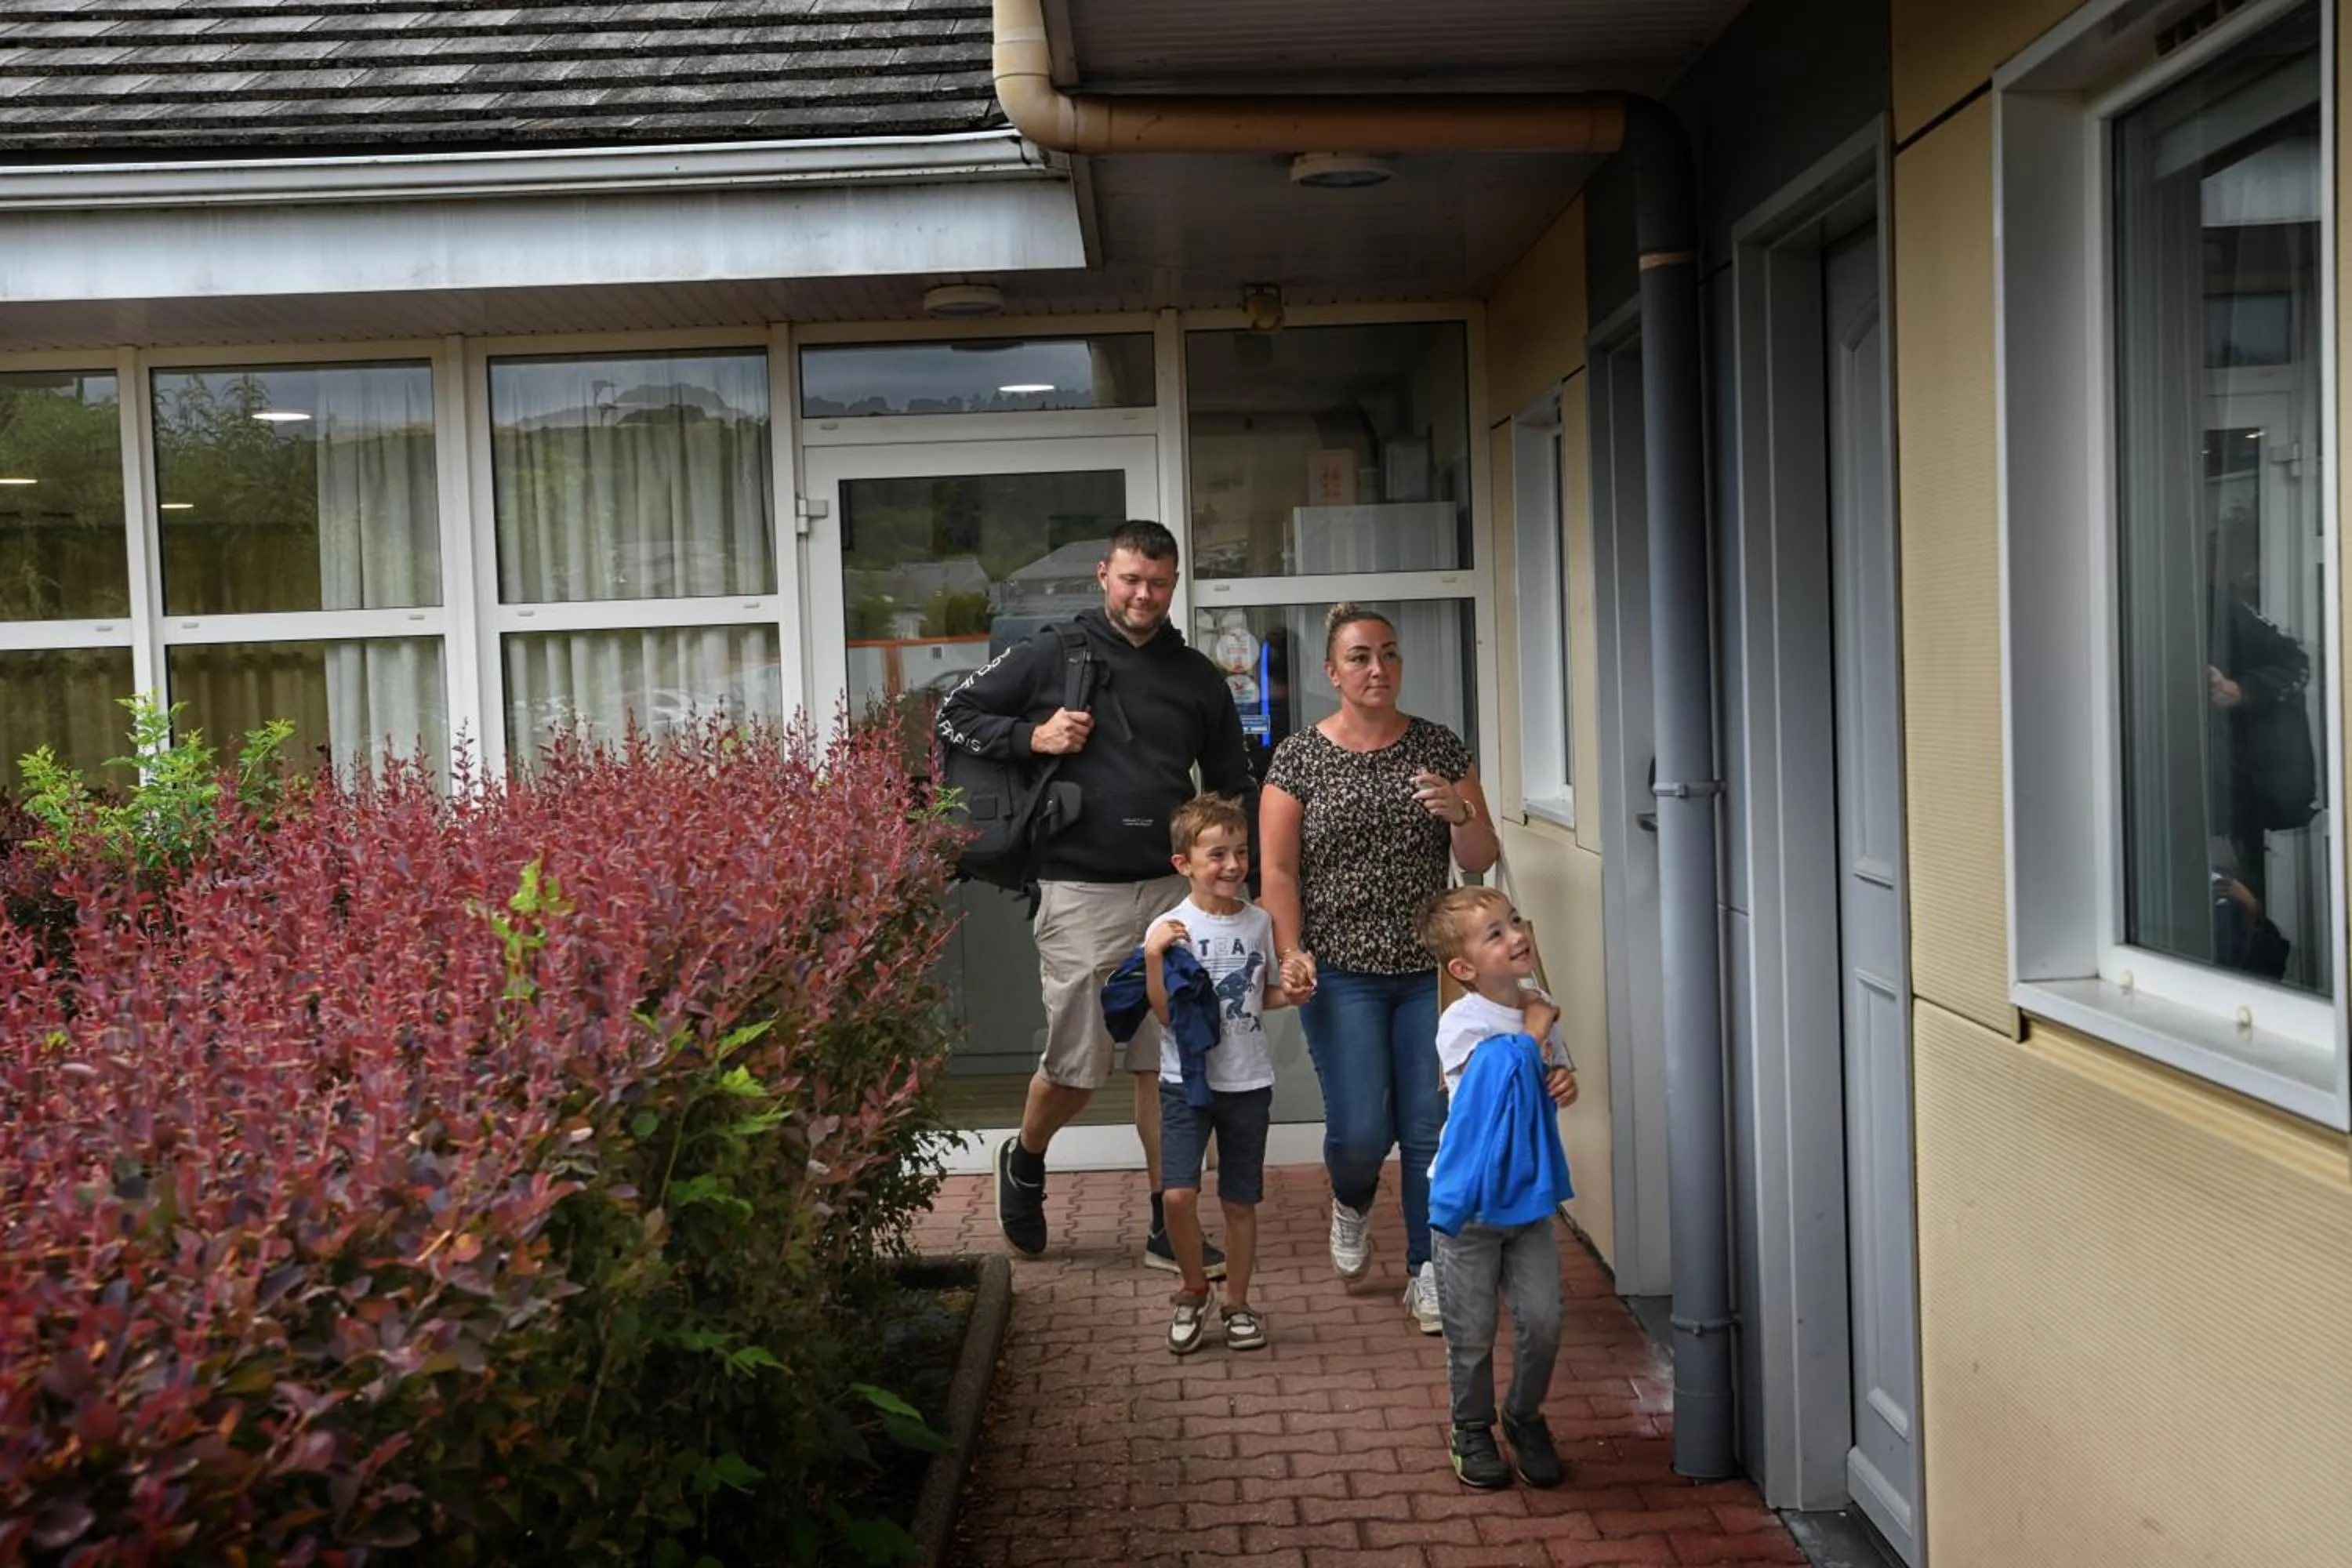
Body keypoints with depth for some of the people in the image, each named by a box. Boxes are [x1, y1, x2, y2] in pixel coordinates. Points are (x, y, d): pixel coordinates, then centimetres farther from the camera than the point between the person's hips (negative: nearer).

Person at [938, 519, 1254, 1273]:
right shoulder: (1048, 657, 1)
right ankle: (1024, 1162, 33)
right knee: (1075, 1066, 2)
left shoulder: (1197, 678, 11)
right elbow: (954, 715, 5)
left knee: (1167, 1064, 5)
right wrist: (1030, 736, -11)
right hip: (1080, 892, -3)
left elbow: (1233, 786, 18)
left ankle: (1170, 1229, 14)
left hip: (1172, 891, 3)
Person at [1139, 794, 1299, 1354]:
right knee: (1179, 1195, -13)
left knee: (1240, 1201, 11)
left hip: (1247, 1082, 3)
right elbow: (1165, 1014, -12)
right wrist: (1153, 956, -24)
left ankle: (1237, 1304, 28)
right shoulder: (1169, 928, -9)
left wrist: (1289, 994, -4)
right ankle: (1194, 1290, 13)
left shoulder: (1259, 922, 2)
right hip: (1187, 1079, -3)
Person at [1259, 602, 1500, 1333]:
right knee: (1361, 1130, -7)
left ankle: (1427, 1273, 15)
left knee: (1432, 1127, -1)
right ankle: (1351, 1205, 29)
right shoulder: (1299, 758, -1)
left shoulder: (1440, 748, 5)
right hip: (1342, 975, -2)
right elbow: (1278, 870, -2)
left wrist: (1460, 813, -15)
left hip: (1431, 970, 2)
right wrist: (1293, 953, -14)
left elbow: (1481, 860, 5)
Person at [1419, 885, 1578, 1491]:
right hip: (1469, 1201, -4)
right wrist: (1533, 1030, -13)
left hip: (1530, 1196, 5)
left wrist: (1567, 1081, -9)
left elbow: (1557, 1074, 15)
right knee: (1472, 1331, 7)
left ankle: (1525, 1417, 28)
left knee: (1542, 1320, 4)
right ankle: (1471, 1429, 28)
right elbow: (1499, 1082, -23)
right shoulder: (1461, 1022, -16)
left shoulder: (1541, 1007, 2)